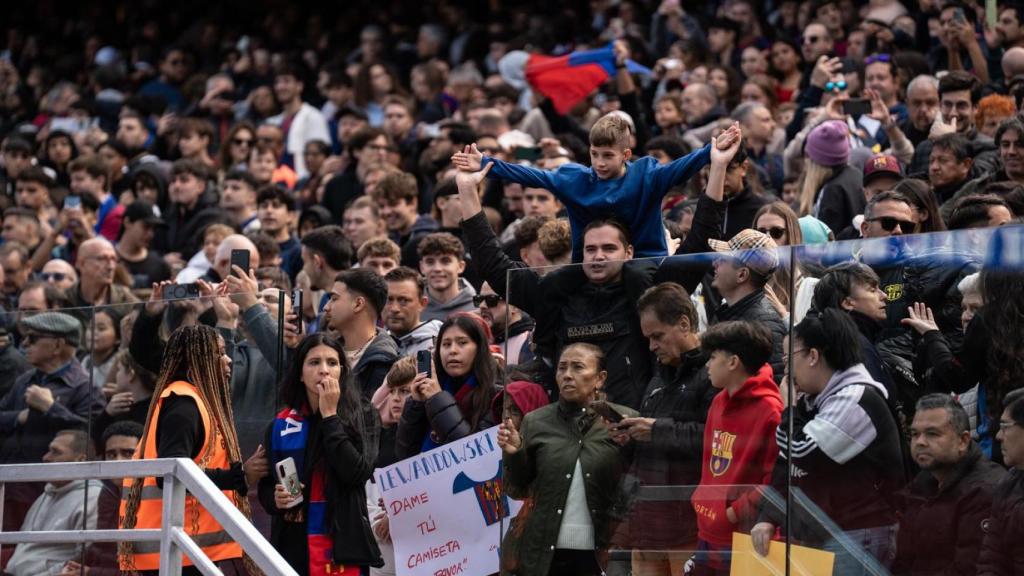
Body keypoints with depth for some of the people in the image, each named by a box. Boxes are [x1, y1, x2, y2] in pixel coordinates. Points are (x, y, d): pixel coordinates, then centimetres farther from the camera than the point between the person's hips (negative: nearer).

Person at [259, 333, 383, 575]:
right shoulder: (280, 425, 10)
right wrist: (275, 499, -7)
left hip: (343, 546, -3)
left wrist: (330, 415, -9)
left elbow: (357, 473, -12)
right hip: (294, 547, 3)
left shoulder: (362, 417, 3)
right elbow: (265, 486, 17)